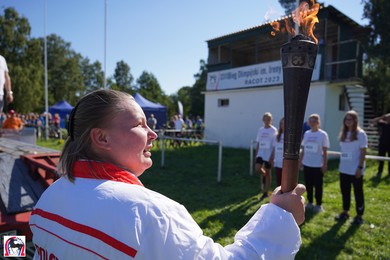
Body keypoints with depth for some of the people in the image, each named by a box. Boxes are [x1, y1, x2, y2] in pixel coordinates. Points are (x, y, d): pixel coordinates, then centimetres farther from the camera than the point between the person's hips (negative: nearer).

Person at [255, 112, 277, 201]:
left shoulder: (273, 130, -8)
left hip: (269, 155, -4)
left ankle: (266, 192, 15)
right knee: (257, 168, -15)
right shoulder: (260, 129, 7)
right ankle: (264, 175, 22)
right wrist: (256, 154, 9)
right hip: (261, 153, 4)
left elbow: (274, 145, -10)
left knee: (267, 173, 4)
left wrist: (272, 157, -14)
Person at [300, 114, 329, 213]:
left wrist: (325, 164, -8)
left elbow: (324, 151, -5)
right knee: (308, 184, 12)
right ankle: (310, 202, 26)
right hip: (306, 164, 4)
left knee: (318, 185, 5)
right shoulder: (306, 133, 7)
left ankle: (319, 205, 17)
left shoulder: (323, 134, -6)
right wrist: (300, 160, 8)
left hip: (318, 165, -4)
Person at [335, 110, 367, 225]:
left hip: (355, 169, -6)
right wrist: (340, 165, 10)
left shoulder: (360, 134, -9)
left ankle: (359, 216, 17)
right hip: (344, 169, 6)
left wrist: (360, 167, -15)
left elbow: (363, 152, -10)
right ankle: (345, 212, 28)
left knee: (358, 192, 6)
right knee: (345, 191, 14)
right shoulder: (343, 133, 8)